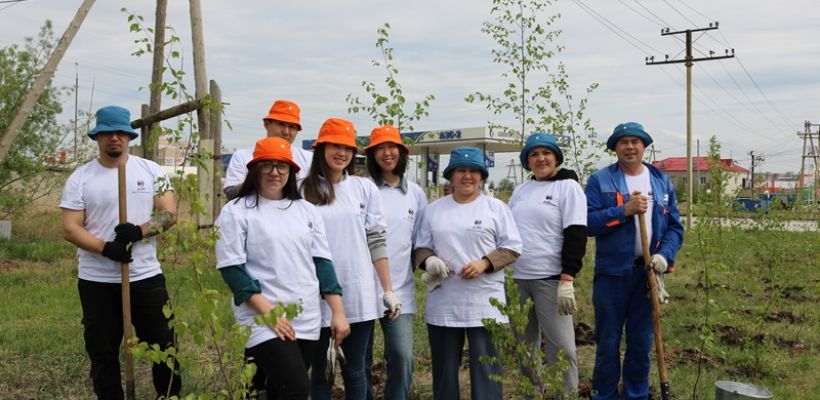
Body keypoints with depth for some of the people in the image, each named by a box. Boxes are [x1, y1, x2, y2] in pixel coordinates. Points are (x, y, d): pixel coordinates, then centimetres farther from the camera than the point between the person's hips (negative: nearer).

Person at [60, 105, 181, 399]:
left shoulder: (150, 170, 3)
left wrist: (140, 231, -21)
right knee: (102, 353, 10)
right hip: (97, 282, 0)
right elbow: (70, 229, -5)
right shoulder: (80, 178, 0)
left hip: (146, 276, 1)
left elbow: (169, 213, -2)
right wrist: (106, 248, -21)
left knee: (164, 346, 7)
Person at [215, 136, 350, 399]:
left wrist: (338, 313, 3)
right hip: (263, 321, -5)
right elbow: (231, 269, -9)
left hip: (307, 321, 5)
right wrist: (268, 312, -16)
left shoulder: (307, 210, 11)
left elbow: (322, 262, 10)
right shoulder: (236, 211, -3)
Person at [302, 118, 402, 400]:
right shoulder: (304, 191, 0)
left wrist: (388, 291, 3)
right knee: (319, 370, 10)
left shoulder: (365, 188, 5)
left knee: (355, 370, 9)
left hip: (358, 297, 1)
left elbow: (377, 241, 5)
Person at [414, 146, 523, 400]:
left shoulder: (496, 207, 3)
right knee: (444, 368, 11)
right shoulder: (433, 209, 10)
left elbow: (512, 247, 1)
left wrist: (485, 263, -14)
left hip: (485, 303, -2)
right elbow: (421, 247, 15)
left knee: (486, 368, 0)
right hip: (442, 303, 3)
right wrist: (429, 260, -8)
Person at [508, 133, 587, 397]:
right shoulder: (520, 190, 15)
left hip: (550, 278, -6)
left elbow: (576, 235, -10)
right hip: (517, 279, 6)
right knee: (524, 345, 13)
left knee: (560, 346, -5)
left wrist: (567, 279, -18)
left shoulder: (568, 186, -2)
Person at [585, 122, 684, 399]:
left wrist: (664, 255, -11)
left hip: (647, 272, 3)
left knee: (641, 342, 12)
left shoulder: (662, 182, 8)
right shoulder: (600, 180, -2)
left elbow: (675, 226, 6)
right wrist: (625, 210, -20)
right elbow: (587, 222, -12)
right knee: (608, 342, 5)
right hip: (611, 272, -3)